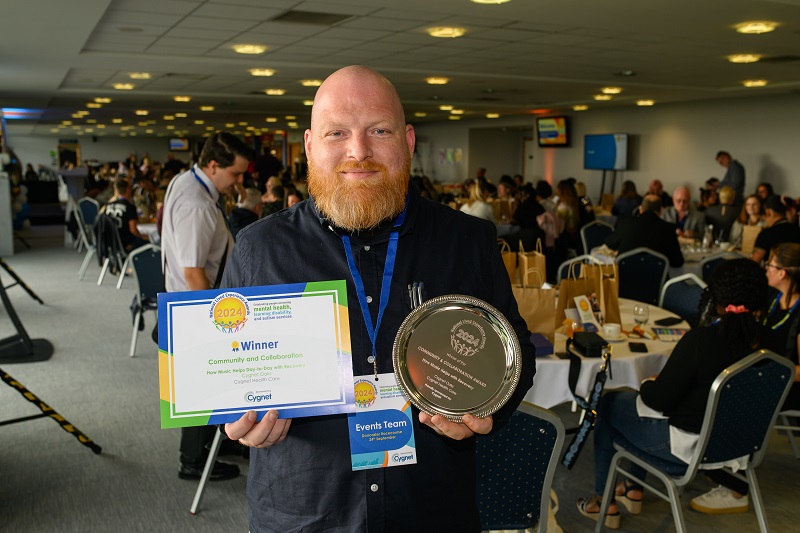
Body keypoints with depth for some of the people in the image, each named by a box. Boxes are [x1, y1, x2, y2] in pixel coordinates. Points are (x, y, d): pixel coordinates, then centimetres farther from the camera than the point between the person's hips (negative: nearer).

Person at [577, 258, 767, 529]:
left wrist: (647, 385, 1)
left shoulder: (701, 340, -29)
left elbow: (659, 399, -21)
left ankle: (603, 501, 25)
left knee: (607, 404, 14)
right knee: (629, 400, 27)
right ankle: (634, 489, 36)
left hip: (688, 445, -7)